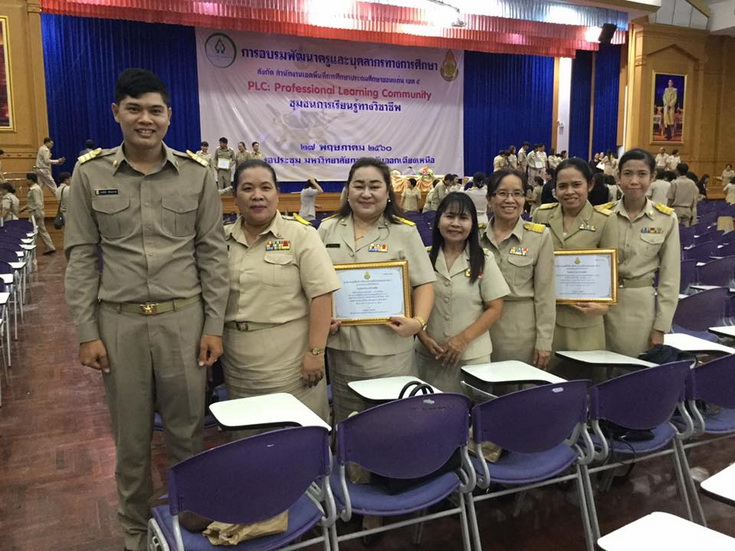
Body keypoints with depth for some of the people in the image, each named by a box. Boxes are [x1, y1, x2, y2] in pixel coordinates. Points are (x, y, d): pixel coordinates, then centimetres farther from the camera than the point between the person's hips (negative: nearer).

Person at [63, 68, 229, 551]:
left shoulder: (198, 174, 0)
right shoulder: (90, 174, 1)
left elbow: (213, 254, 1)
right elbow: (81, 258, 2)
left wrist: (214, 326, -2)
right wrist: (87, 332, -2)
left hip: (184, 318, 0)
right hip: (119, 322, 1)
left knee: (188, 430, 10)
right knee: (130, 436, 14)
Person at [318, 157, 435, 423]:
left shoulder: (404, 232, 1)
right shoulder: (327, 229, 9)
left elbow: (424, 283, -2)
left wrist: (418, 321, -17)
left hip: (389, 349, -2)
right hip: (340, 345, 3)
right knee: (346, 424, 14)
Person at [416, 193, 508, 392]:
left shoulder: (484, 261, 0)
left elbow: (495, 309, -1)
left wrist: (464, 339, -11)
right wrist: (423, 337, -9)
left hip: (472, 355, -1)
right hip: (429, 355, 1)